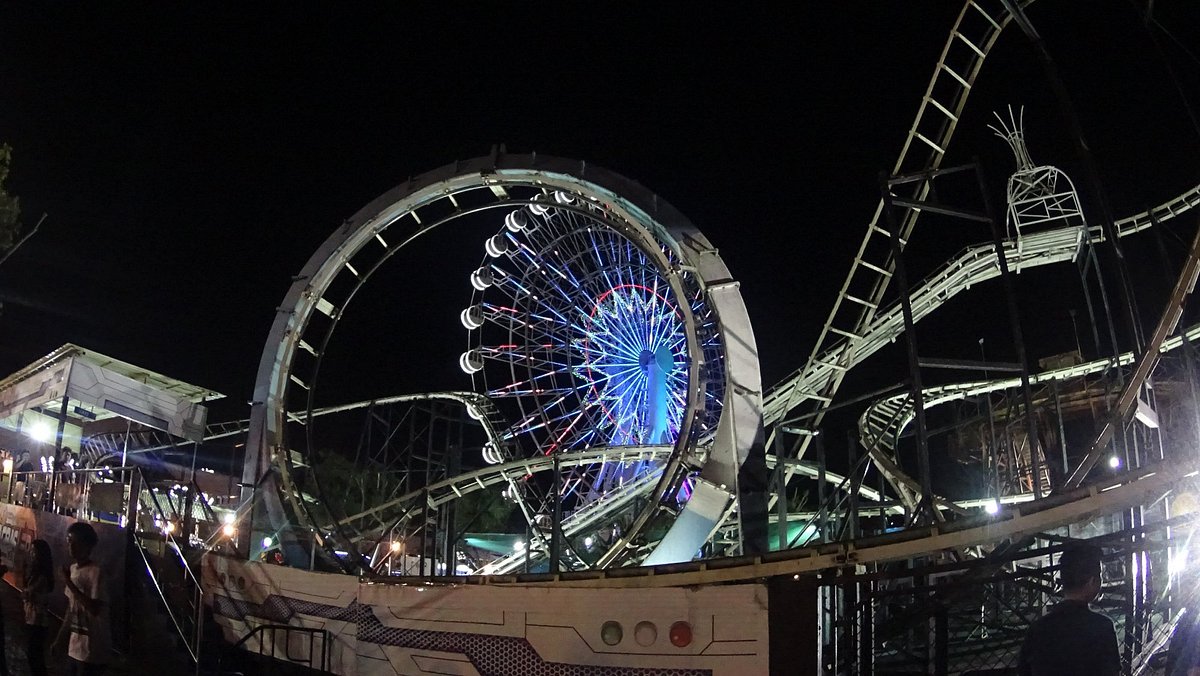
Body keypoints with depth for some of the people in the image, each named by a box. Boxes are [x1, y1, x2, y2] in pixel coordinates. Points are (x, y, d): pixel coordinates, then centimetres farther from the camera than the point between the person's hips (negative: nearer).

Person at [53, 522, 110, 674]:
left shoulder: (96, 571, -15)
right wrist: (59, 638, 20)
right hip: (75, 644, 8)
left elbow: (95, 609, -24)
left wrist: (69, 583, -22)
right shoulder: (72, 569, 10)